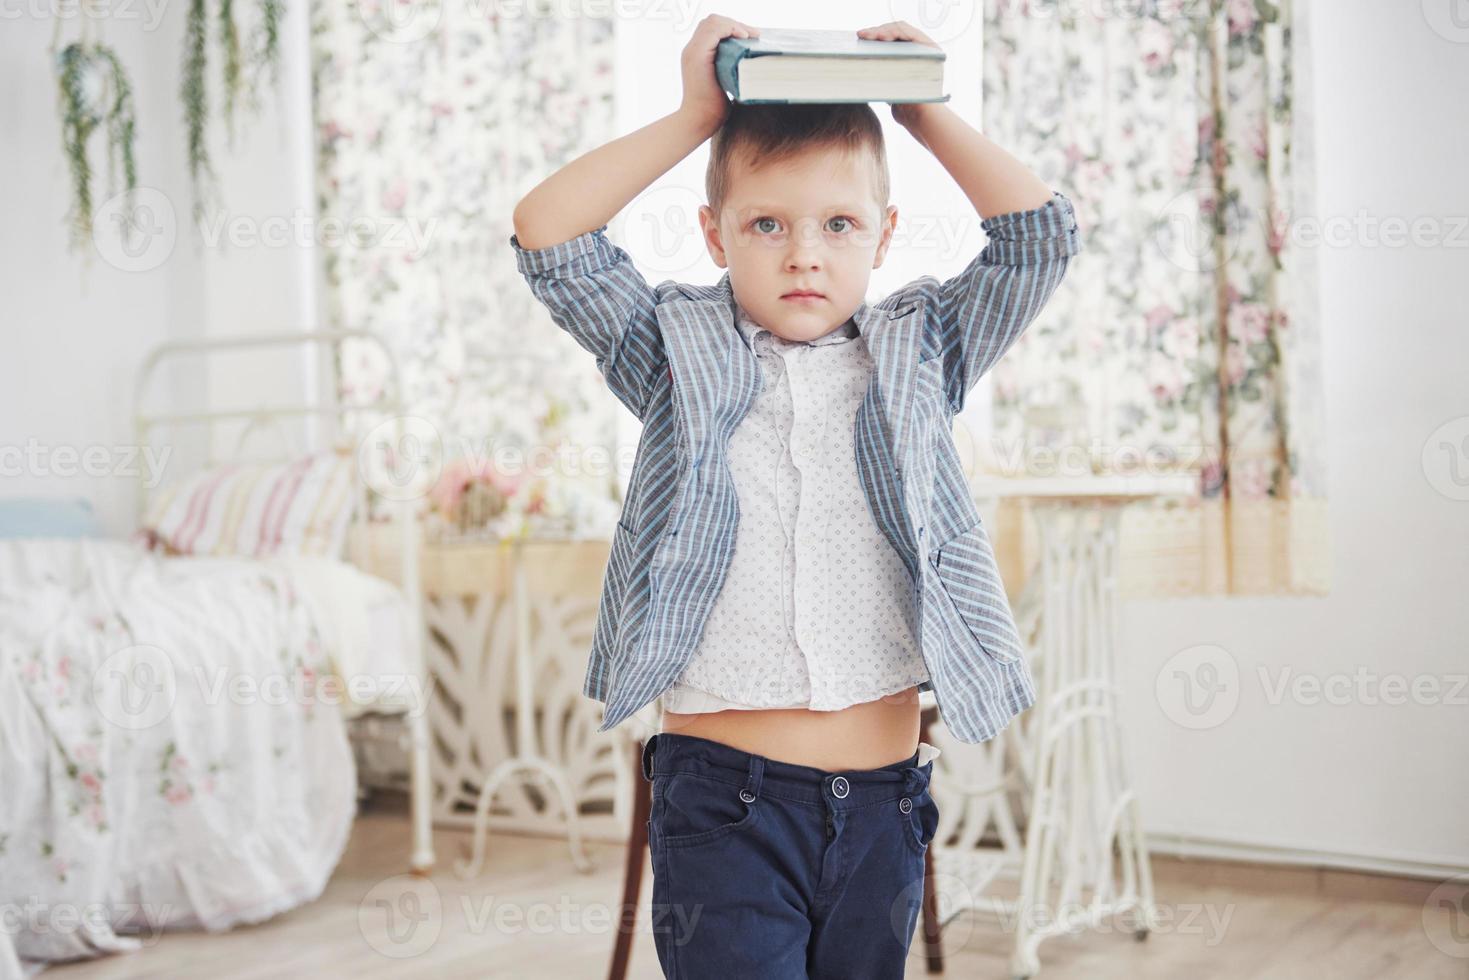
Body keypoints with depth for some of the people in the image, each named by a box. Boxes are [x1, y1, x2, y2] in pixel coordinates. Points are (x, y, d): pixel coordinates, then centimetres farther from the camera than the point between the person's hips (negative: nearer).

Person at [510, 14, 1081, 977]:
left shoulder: (918, 355, 7)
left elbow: (1041, 236, 3)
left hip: (882, 793, 3)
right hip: (724, 793, -2)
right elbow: (548, 235, -5)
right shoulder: (682, 358, 2)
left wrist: (928, 115, 5)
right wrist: (697, 117, -3)